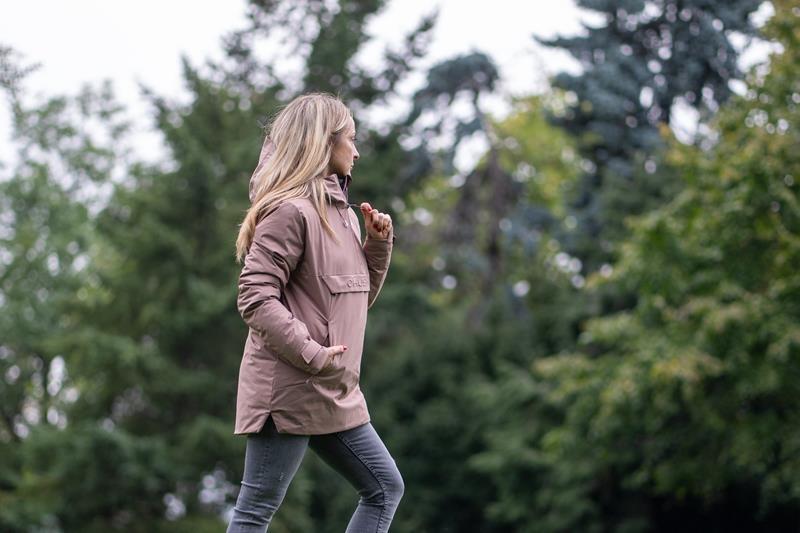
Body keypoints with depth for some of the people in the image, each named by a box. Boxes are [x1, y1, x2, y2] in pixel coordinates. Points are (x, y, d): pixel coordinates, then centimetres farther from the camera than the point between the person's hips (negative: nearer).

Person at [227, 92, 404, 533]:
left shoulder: (342, 214, 16)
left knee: (385, 488, 11)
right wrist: (312, 354, -24)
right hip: (290, 388, -10)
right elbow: (255, 298, -19)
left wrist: (378, 244, 8)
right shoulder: (290, 211, -13)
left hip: (334, 394, 10)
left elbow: (360, 298, 23)